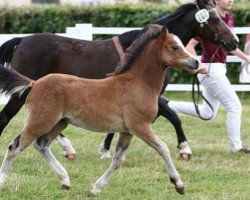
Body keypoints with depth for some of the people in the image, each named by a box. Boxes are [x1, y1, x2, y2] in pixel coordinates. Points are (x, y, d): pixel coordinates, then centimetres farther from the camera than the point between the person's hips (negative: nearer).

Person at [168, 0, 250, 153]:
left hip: (219, 69, 9)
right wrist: (198, 66, -31)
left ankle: (167, 105, 20)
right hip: (210, 70, -9)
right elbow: (190, 46, -17)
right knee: (234, 106, -5)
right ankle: (236, 146, 4)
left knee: (207, 114, 14)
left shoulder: (229, 19, 9)